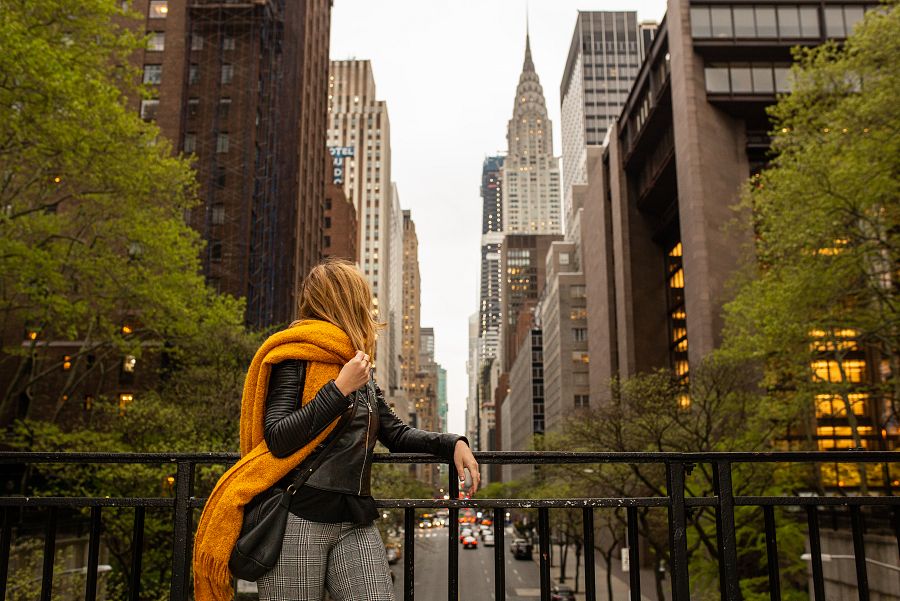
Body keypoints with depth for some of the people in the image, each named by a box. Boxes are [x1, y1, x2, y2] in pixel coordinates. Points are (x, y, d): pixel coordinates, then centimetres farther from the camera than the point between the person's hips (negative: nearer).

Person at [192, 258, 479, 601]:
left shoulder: (360, 369, 18)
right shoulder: (296, 356, -3)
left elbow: (395, 433, 21)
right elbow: (277, 439, -13)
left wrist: (452, 444, 7)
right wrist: (340, 388, -15)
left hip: (356, 525, 6)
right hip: (297, 520, -6)